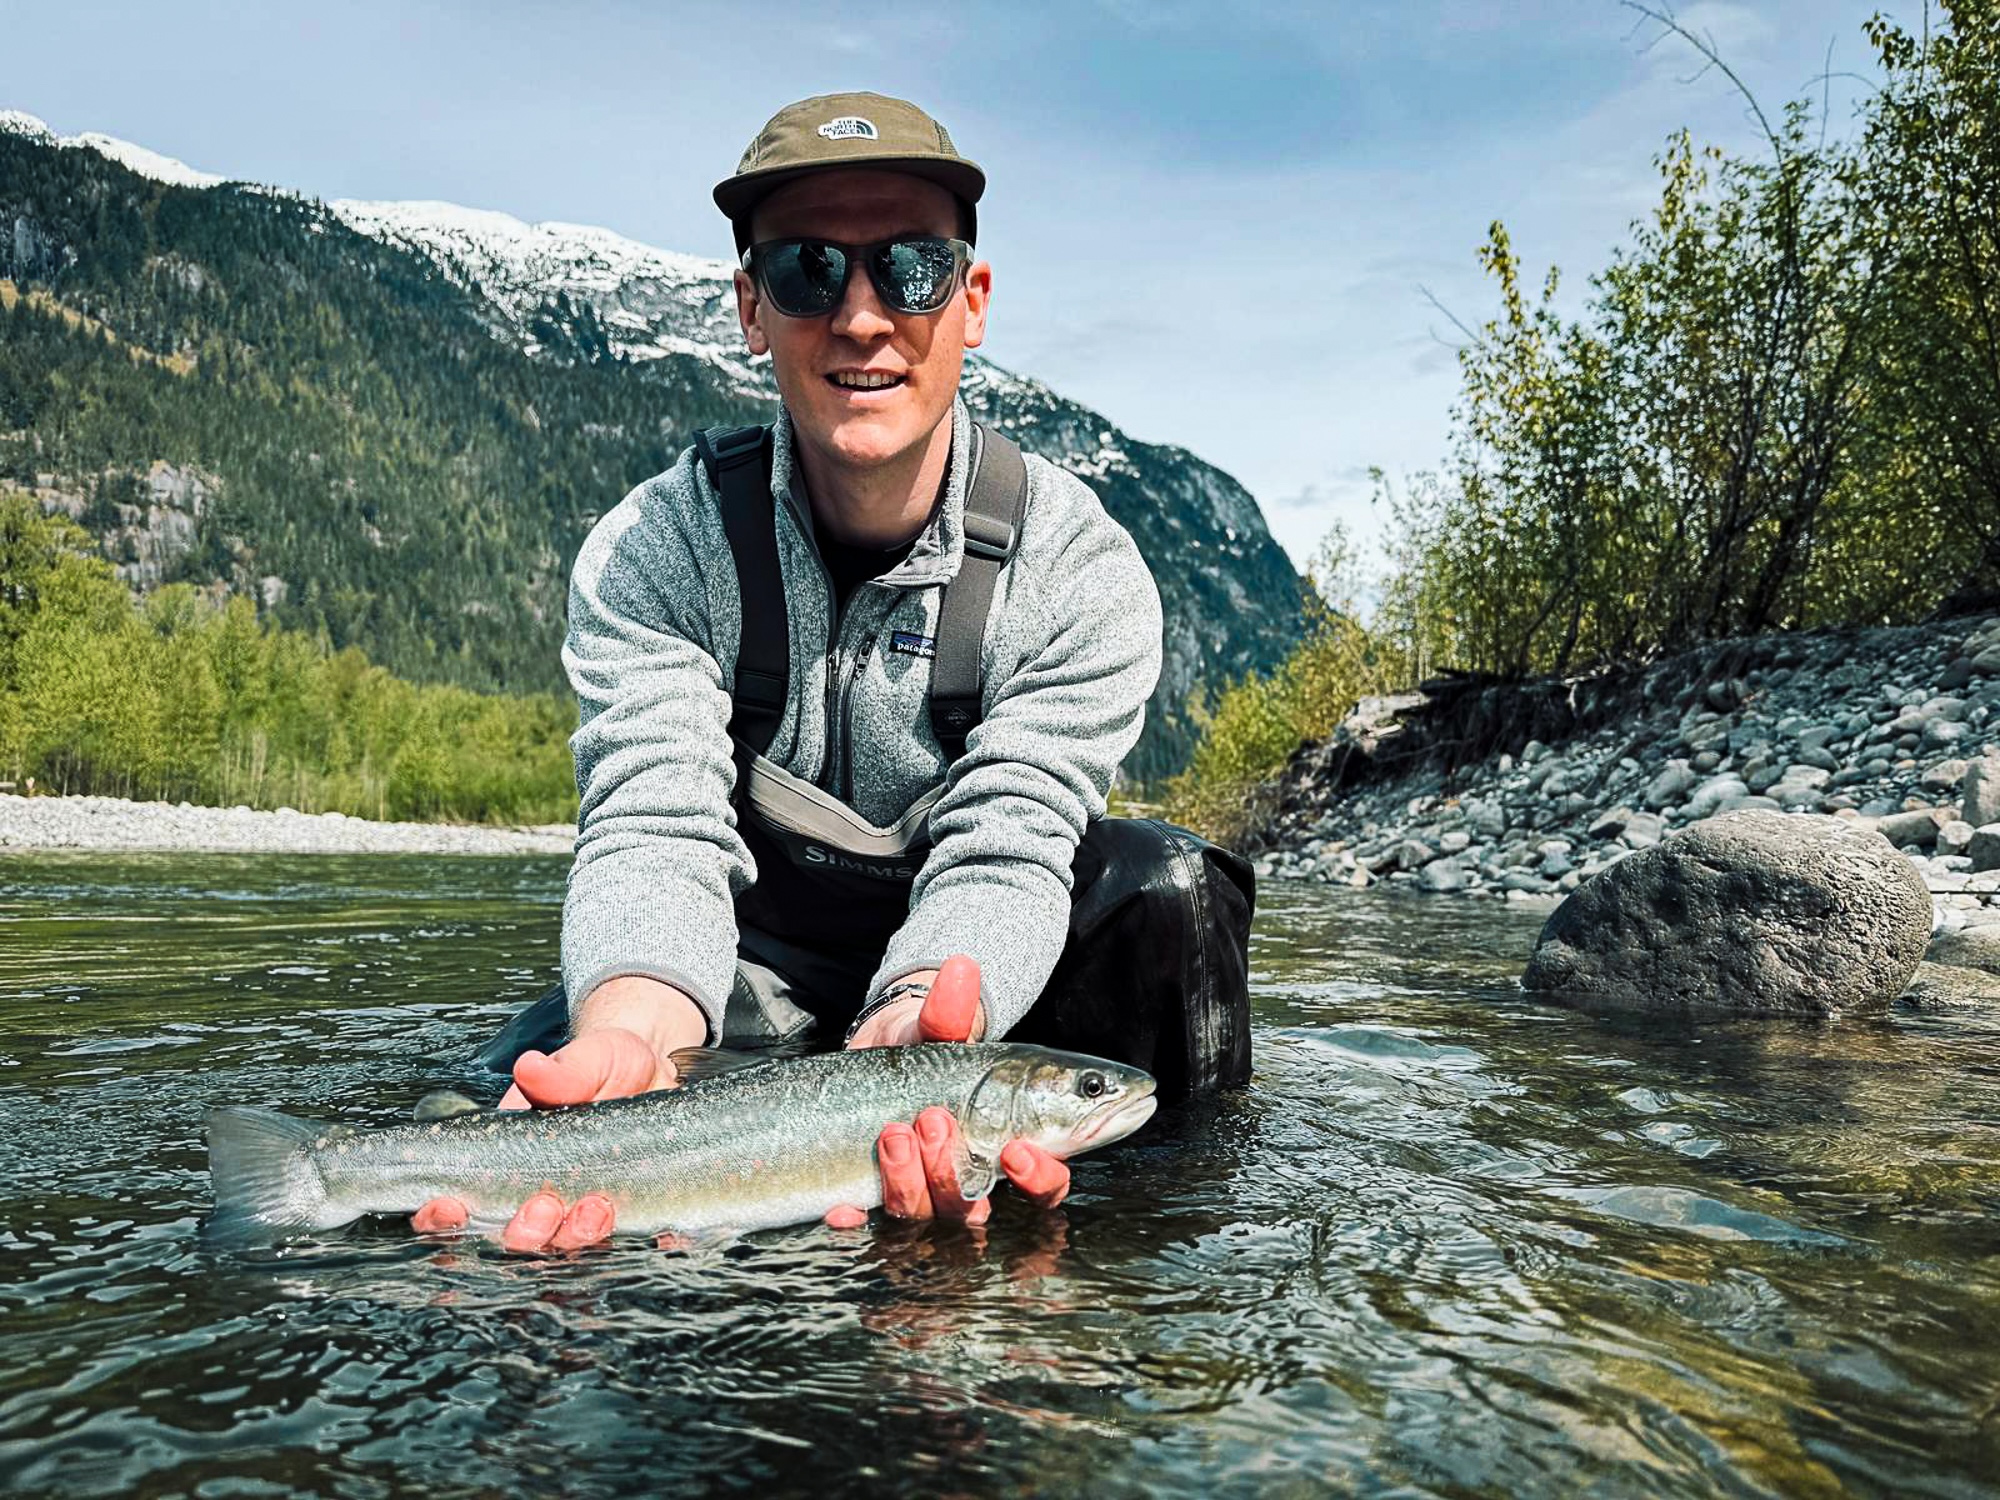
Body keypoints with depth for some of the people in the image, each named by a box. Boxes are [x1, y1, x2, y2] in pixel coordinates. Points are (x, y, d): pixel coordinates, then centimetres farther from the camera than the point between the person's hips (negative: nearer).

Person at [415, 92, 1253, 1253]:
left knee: (1169, 887, -29)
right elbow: (657, 833, -26)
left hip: (983, 969, 0)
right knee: (509, 1107, -23)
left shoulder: (1078, 568, -18)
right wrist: (630, 1036, -50)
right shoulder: (653, 552, -16)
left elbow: (1002, 854, -27)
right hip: (757, 962, 1)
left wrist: (915, 1032, -50)